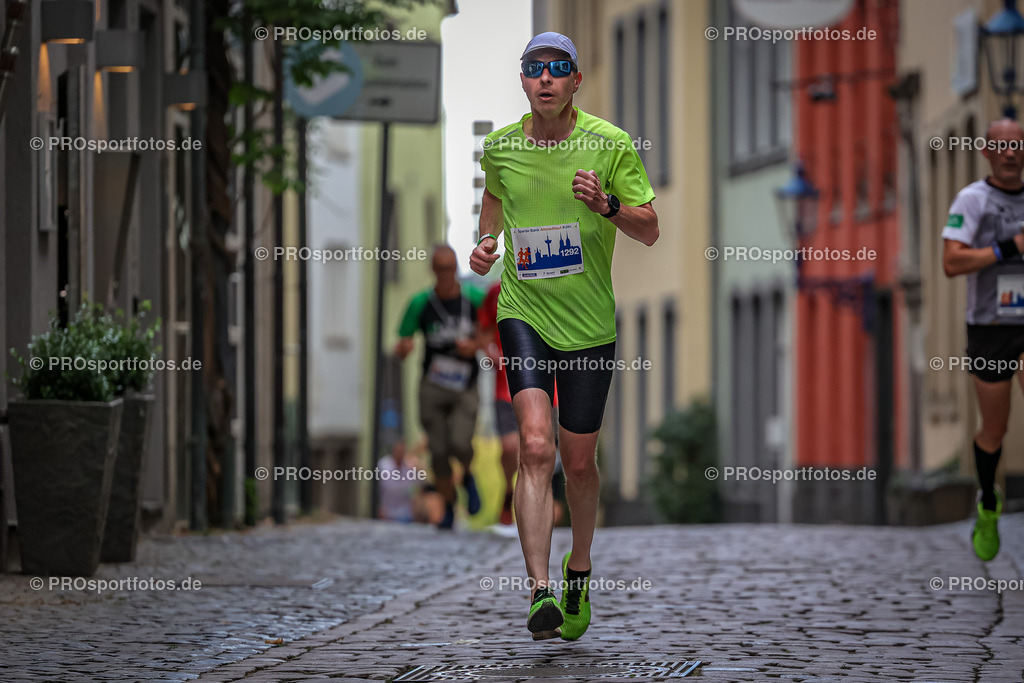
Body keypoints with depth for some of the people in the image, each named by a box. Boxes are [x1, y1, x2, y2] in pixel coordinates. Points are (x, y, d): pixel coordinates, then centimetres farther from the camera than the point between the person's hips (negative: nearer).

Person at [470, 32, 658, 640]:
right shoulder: (501, 146, 1)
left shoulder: (610, 144, -6)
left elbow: (650, 230, -3)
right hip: (523, 311, 0)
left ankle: (579, 570, 36)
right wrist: (488, 238, 6)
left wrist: (607, 205, -21)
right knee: (536, 445, -18)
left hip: (589, 325, 0)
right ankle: (540, 592, -24)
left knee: (579, 460, 9)